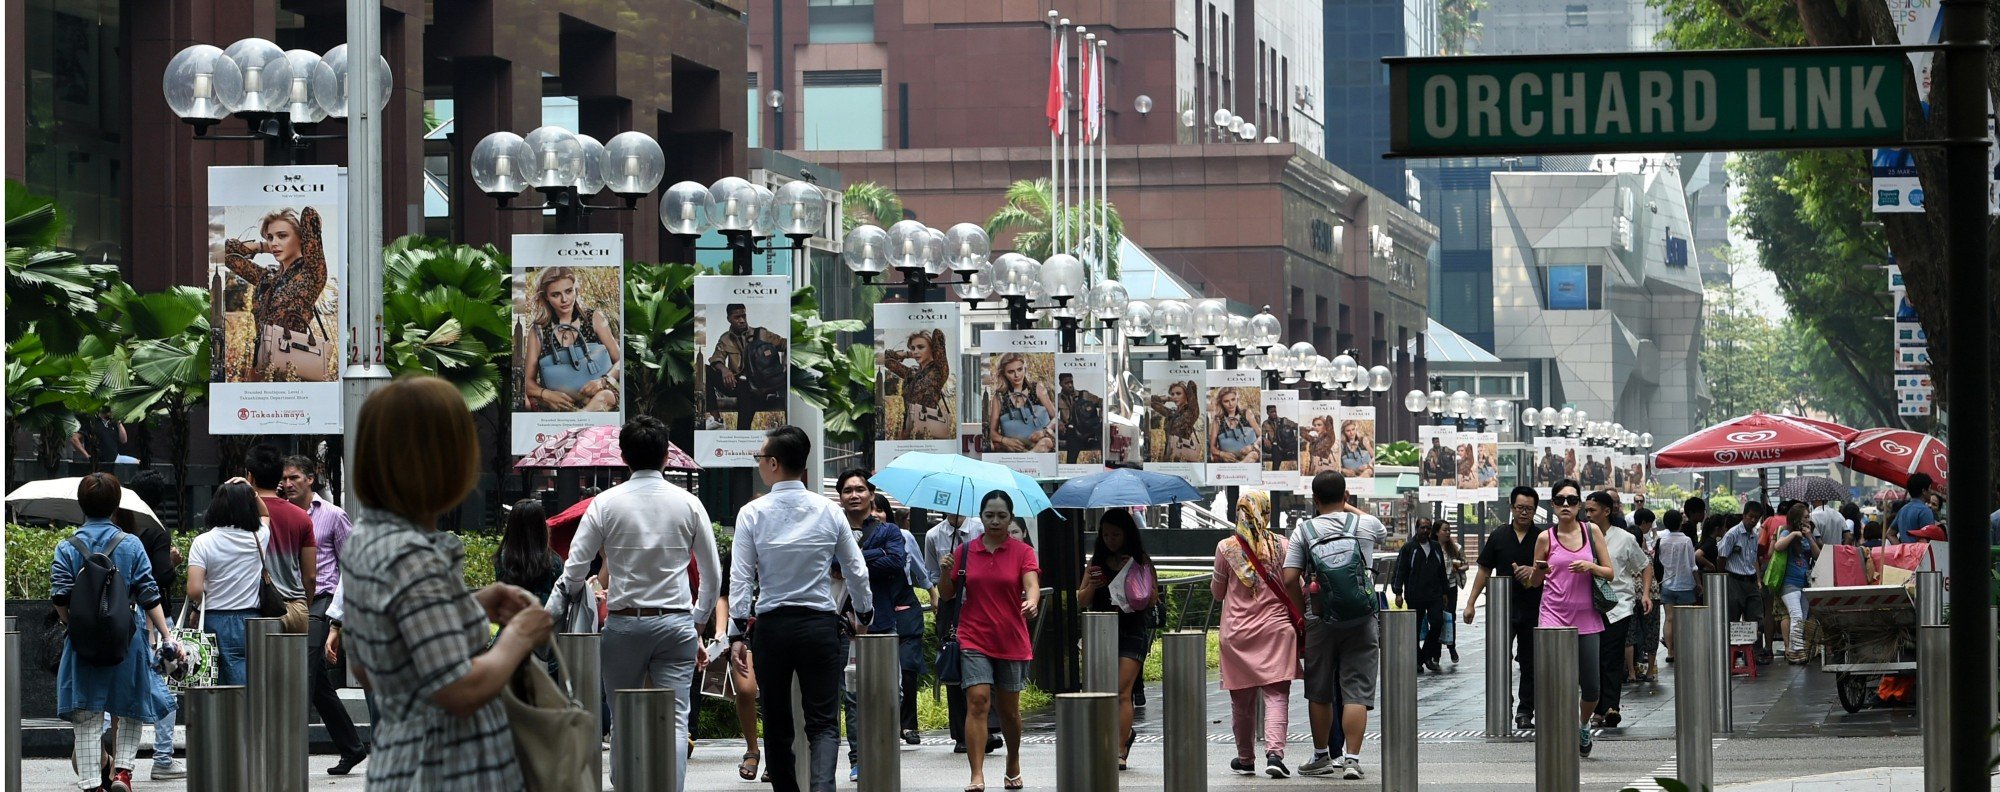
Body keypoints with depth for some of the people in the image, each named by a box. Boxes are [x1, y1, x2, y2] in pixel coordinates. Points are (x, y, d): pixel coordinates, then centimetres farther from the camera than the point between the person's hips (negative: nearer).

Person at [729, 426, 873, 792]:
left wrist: (737, 634, -1)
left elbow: (741, 577, -6)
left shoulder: (753, 513, -5)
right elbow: (856, 571, 6)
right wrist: (864, 616, 22)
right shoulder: (830, 511, 0)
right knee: (824, 721, 0)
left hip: (771, 625, -1)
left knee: (777, 723, 11)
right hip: (821, 624, 1)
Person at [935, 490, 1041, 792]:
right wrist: (945, 572, -12)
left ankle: (1013, 765, 36)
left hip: (1011, 641, 0)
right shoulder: (965, 551, 4)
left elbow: (1032, 584, -16)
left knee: (1009, 709, 12)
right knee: (977, 701, -15)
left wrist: (1032, 601, -38)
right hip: (974, 640, 0)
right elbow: (946, 594, 8)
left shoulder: (1022, 552, 0)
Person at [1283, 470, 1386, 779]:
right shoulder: (1366, 525, -1)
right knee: (1356, 692, -1)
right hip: (1361, 620, 0)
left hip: (1320, 622, 0)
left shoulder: (1303, 531, -4)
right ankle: (1352, 758, -9)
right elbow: (1382, 534, 25)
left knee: (1319, 693, 13)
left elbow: (1290, 580, -8)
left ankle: (1322, 756, 22)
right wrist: (1349, 508, 33)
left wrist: (1302, 612, 5)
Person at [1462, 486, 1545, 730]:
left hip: (1533, 609, 0)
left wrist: (1534, 572, -17)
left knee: (1530, 664, 5)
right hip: (1502, 608, 0)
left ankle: (1525, 711, 13)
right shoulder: (1498, 536, 6)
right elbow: (1485, 570, 10)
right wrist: (1471, 602, 5)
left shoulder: (1542, 538, 3)